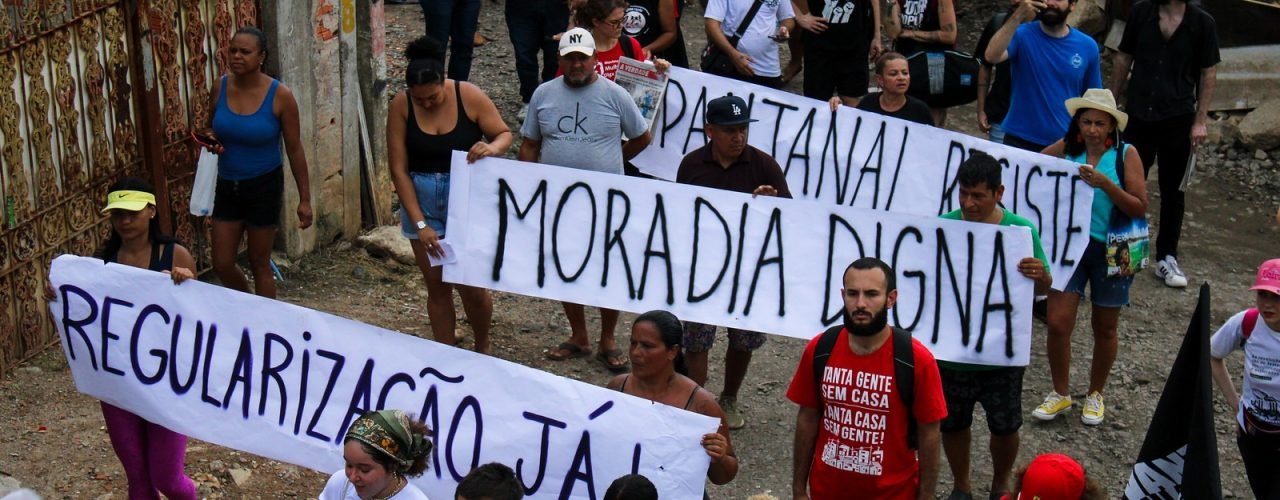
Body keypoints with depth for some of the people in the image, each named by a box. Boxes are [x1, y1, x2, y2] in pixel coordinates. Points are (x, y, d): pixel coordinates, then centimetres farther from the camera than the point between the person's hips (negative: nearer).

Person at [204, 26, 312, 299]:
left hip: (264, 185, -4)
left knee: (259, 264, 7)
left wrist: (305, 199, -7)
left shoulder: (280, 95, -15)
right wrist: (211, 140, -11)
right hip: (227, 185, 4)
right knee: (222, 265, 9)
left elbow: (294, 149, -8)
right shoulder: (220, 87, -4)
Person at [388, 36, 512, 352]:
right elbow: (398, 169, -9)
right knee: (436, 287, 9)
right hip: (421, 201, 2)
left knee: (471, 286, -1)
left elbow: (504, 134, -1)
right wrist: (419, 224, -13)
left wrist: (492, 148, -27)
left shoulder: (469, 96, -12)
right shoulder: (401, 106, -9)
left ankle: (482, 348, 27)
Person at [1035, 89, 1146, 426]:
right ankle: (1060, 394, 17)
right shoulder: (1066, 148, -2)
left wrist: (1104, 183, -25)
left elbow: (1139, 208, -13)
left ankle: (1095, 394, 34)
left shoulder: (1126, 154, -9)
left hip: (1111, 249, -1)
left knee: (1105, 328, 13)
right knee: (1058, 323, -5)